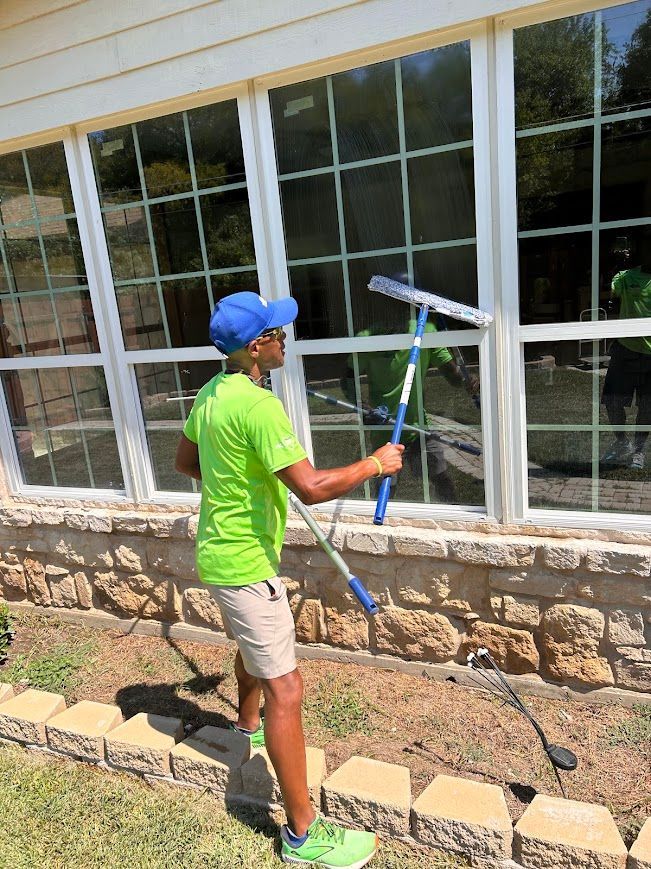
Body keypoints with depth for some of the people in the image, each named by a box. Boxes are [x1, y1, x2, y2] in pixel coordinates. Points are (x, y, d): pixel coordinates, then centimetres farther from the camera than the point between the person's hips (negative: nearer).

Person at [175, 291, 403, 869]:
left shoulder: (212, 392, 3)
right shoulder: (258, 405, -27)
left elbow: (185, 461, 15)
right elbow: (312, 487, -32)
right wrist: (374, 465, -18)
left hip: (221, 552, 10)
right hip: (245, 565, -10)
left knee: (254, 643, 33)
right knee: (285, 689, -3)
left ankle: (248, 725, 59)